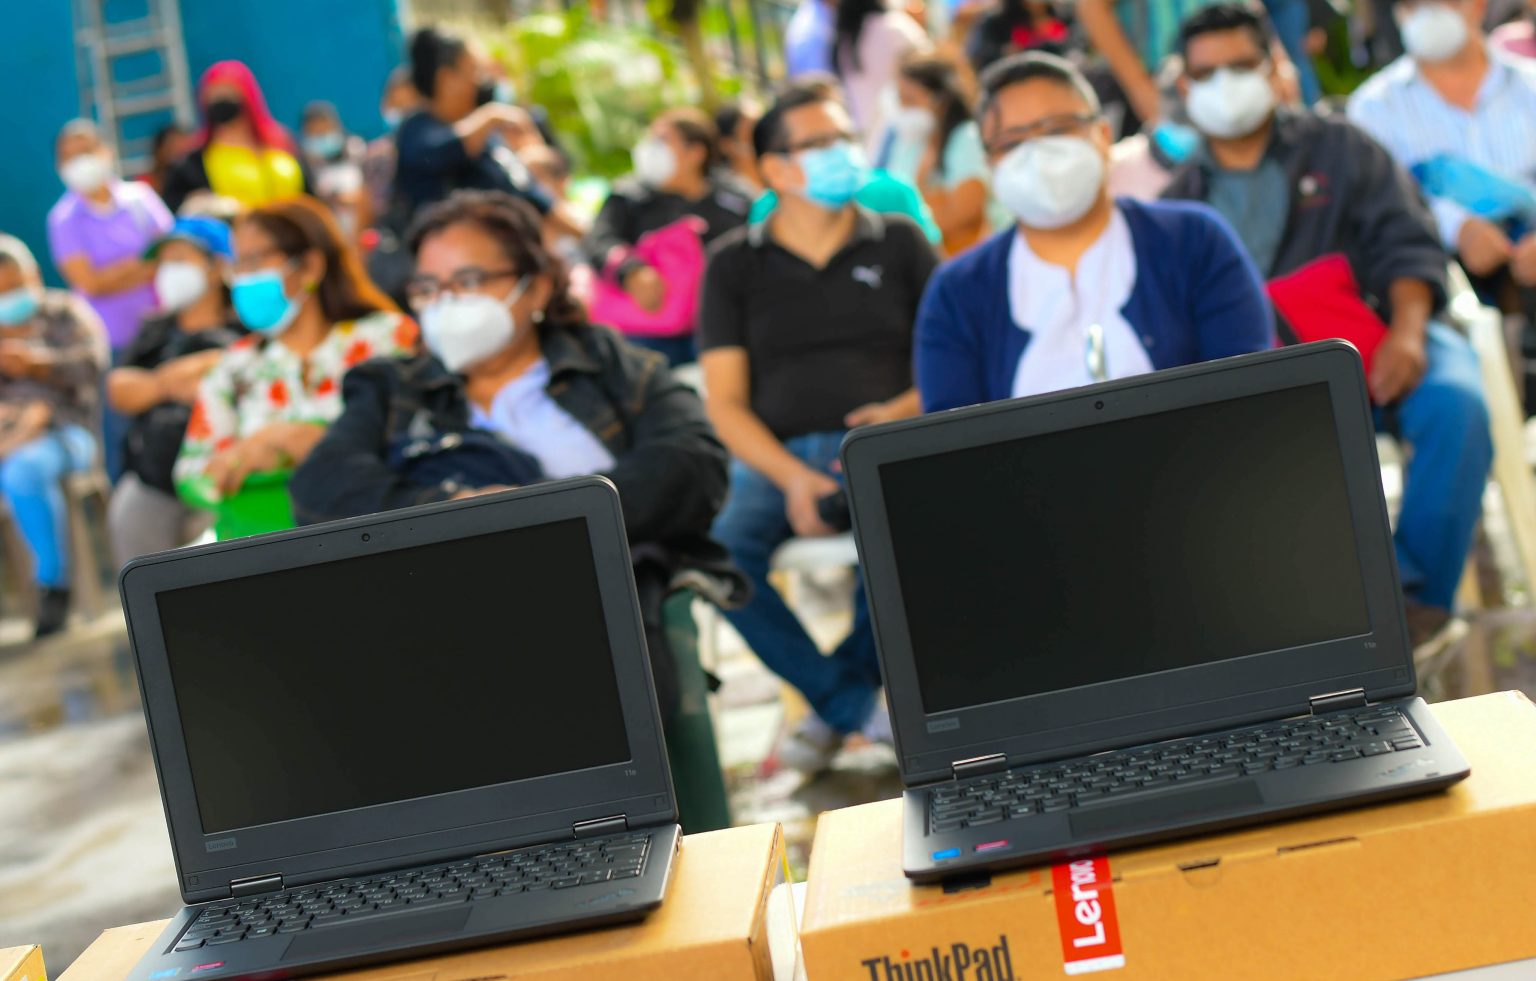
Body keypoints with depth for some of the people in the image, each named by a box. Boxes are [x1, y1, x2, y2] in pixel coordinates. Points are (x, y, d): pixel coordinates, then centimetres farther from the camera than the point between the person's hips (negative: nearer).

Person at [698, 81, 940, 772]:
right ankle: (860, 705, -15)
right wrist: (792, 476, -14)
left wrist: (906, 409, -11)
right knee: (718, 552, -32)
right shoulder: (733, 264, 12)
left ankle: (837, 704, -11)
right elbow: (725, 402, 4)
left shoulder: (898, 242, 15)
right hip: (775, 456, 1)